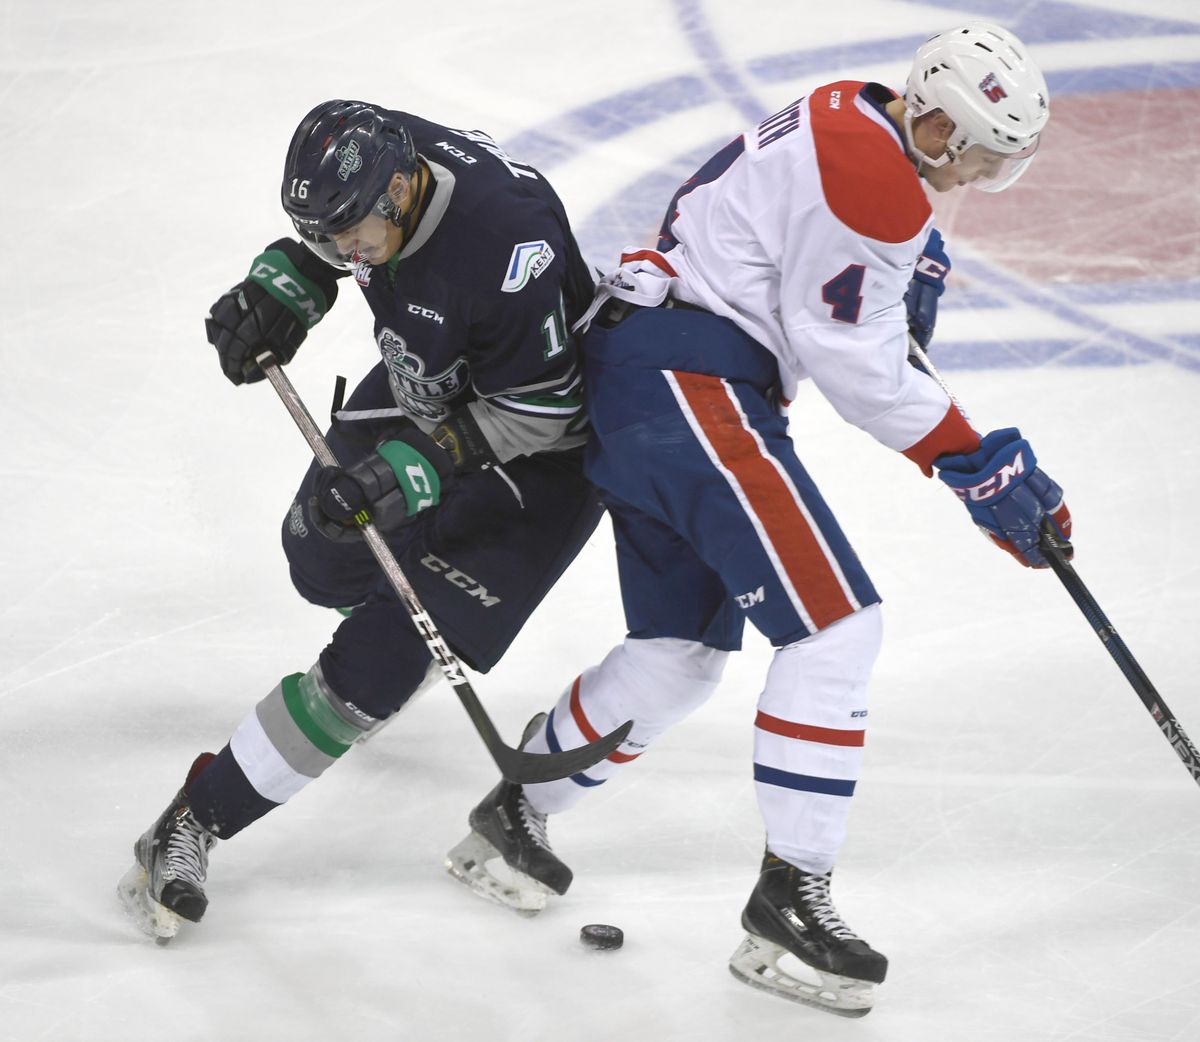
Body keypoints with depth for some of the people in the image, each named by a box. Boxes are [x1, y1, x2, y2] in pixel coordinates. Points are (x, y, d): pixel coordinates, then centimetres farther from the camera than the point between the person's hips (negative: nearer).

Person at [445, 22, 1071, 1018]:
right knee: (836, 624, -14)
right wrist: (978, 465, -9)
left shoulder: (848, 121, 14)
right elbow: (854, 363, -16)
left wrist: (907, 264, 10)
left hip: (644, 375, 11)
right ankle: (790, 898, -14)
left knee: (681, 653, 18)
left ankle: (512, 818, 32)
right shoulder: (874, 178, -17)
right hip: (689, 383, -11)